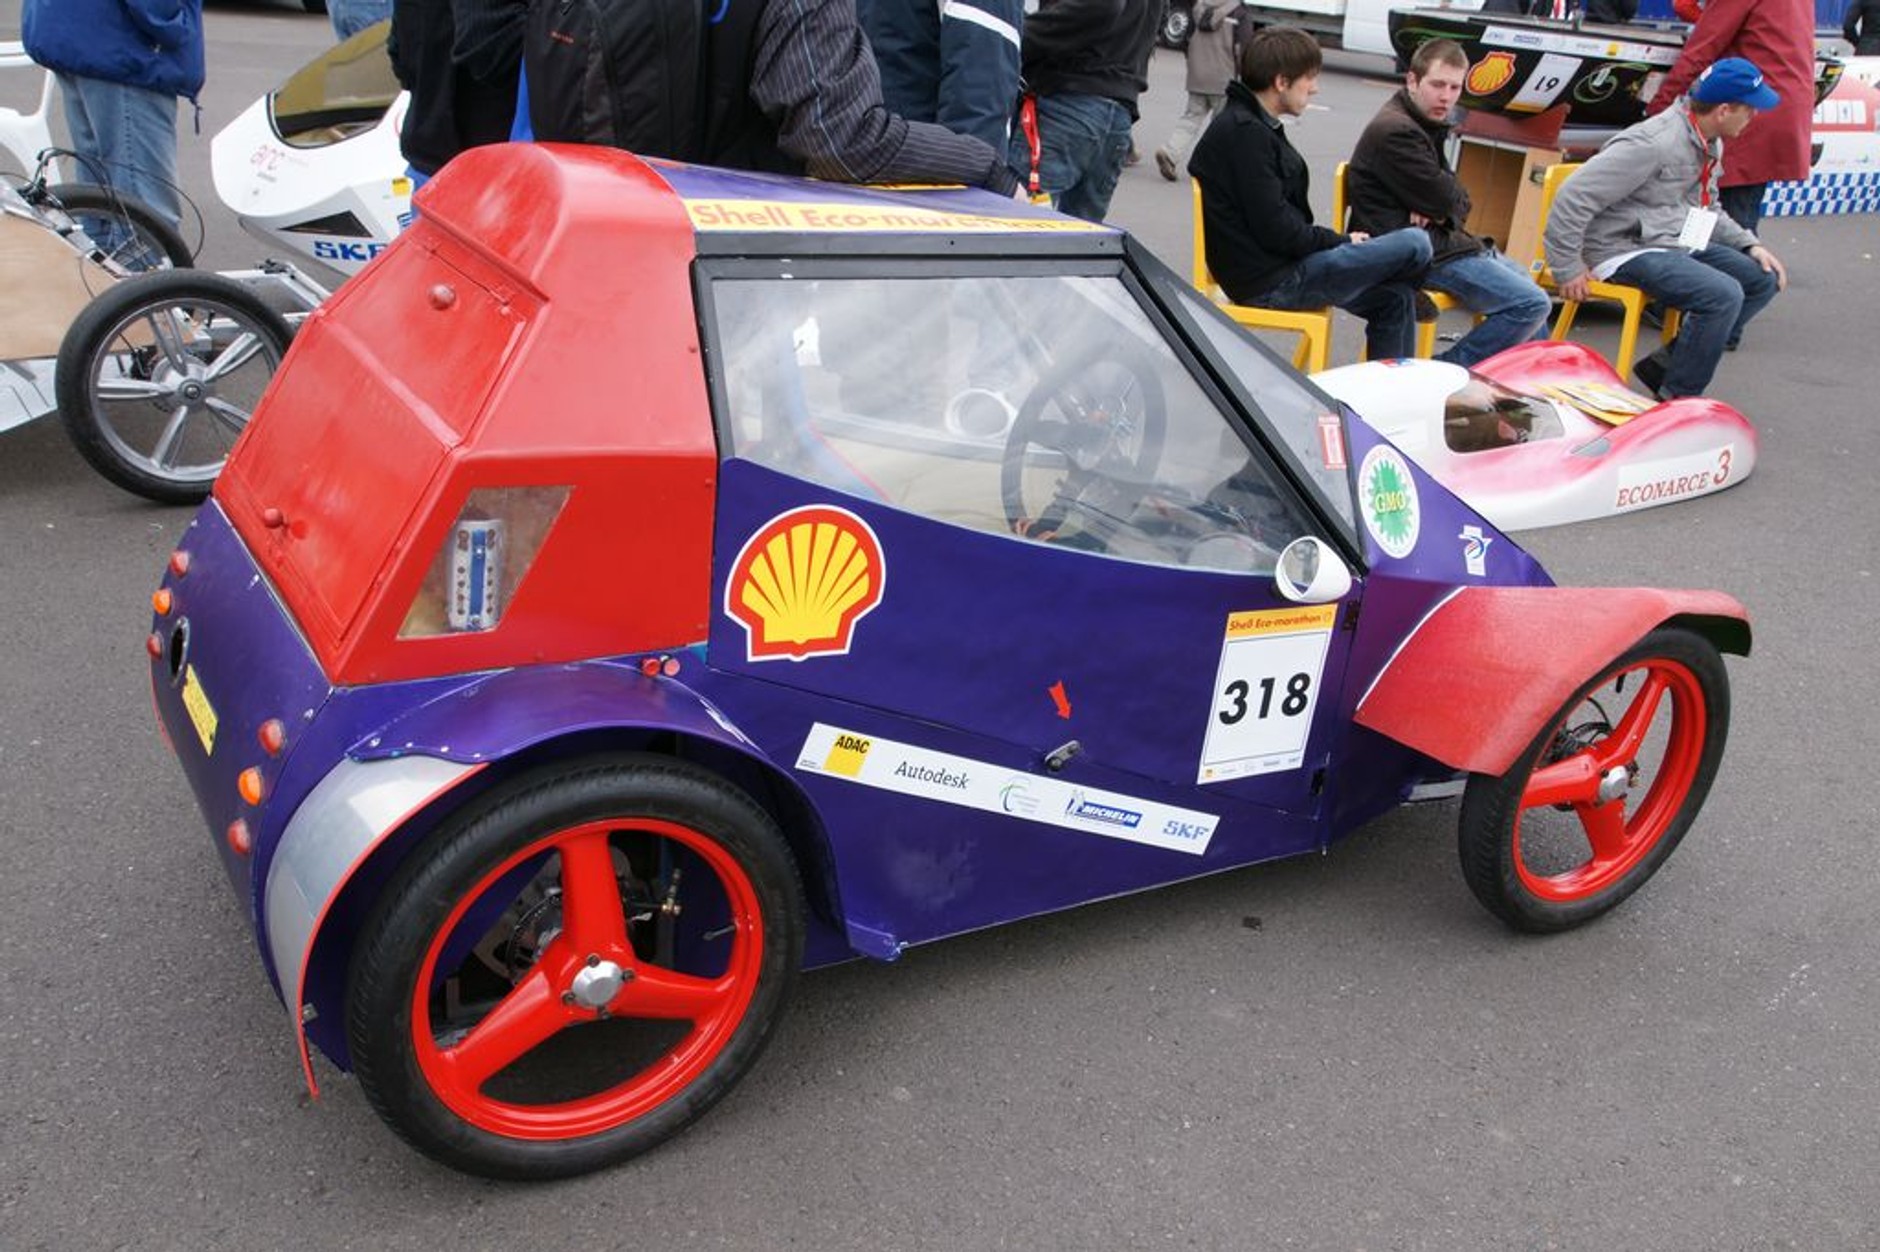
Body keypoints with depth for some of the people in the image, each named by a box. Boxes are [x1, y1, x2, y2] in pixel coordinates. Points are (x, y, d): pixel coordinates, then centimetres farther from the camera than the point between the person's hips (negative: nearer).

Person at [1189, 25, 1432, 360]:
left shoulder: (1247, 126, 15)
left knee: (1395, 299, 11)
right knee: (1415, 245, -8)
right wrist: (1342, 242, -7)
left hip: (1275, 270, 10)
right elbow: (1275, 229, -21)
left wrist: (1337, 241, 6)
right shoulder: (1245, 133, -17)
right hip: (1270, 283, -10)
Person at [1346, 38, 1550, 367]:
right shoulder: (1394, 131, -17)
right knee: (1533, 304, -15)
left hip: (1439, 239, 11)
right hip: (1419, 253, -11)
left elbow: (1459, 202, 11)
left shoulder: (1425, 125, 17)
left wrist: (1440, 209, -12)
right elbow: (1444, 200, -18)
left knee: (1525, 283, 24)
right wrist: (1440, 207, 6)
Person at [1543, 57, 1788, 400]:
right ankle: (1677, 400, -10)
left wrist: (1749, 244, 11)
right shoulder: (1653, 144, -20)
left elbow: (1706, 211, 27)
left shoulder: (1709, 145, 12)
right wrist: (1568, 269, -20)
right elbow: (1573, 197, -23)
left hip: (1677, 243, 10)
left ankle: (1664, 365, 4)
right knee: (1723, 294, -26)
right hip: (1628, 251, -10)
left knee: (1764, 279, 3)